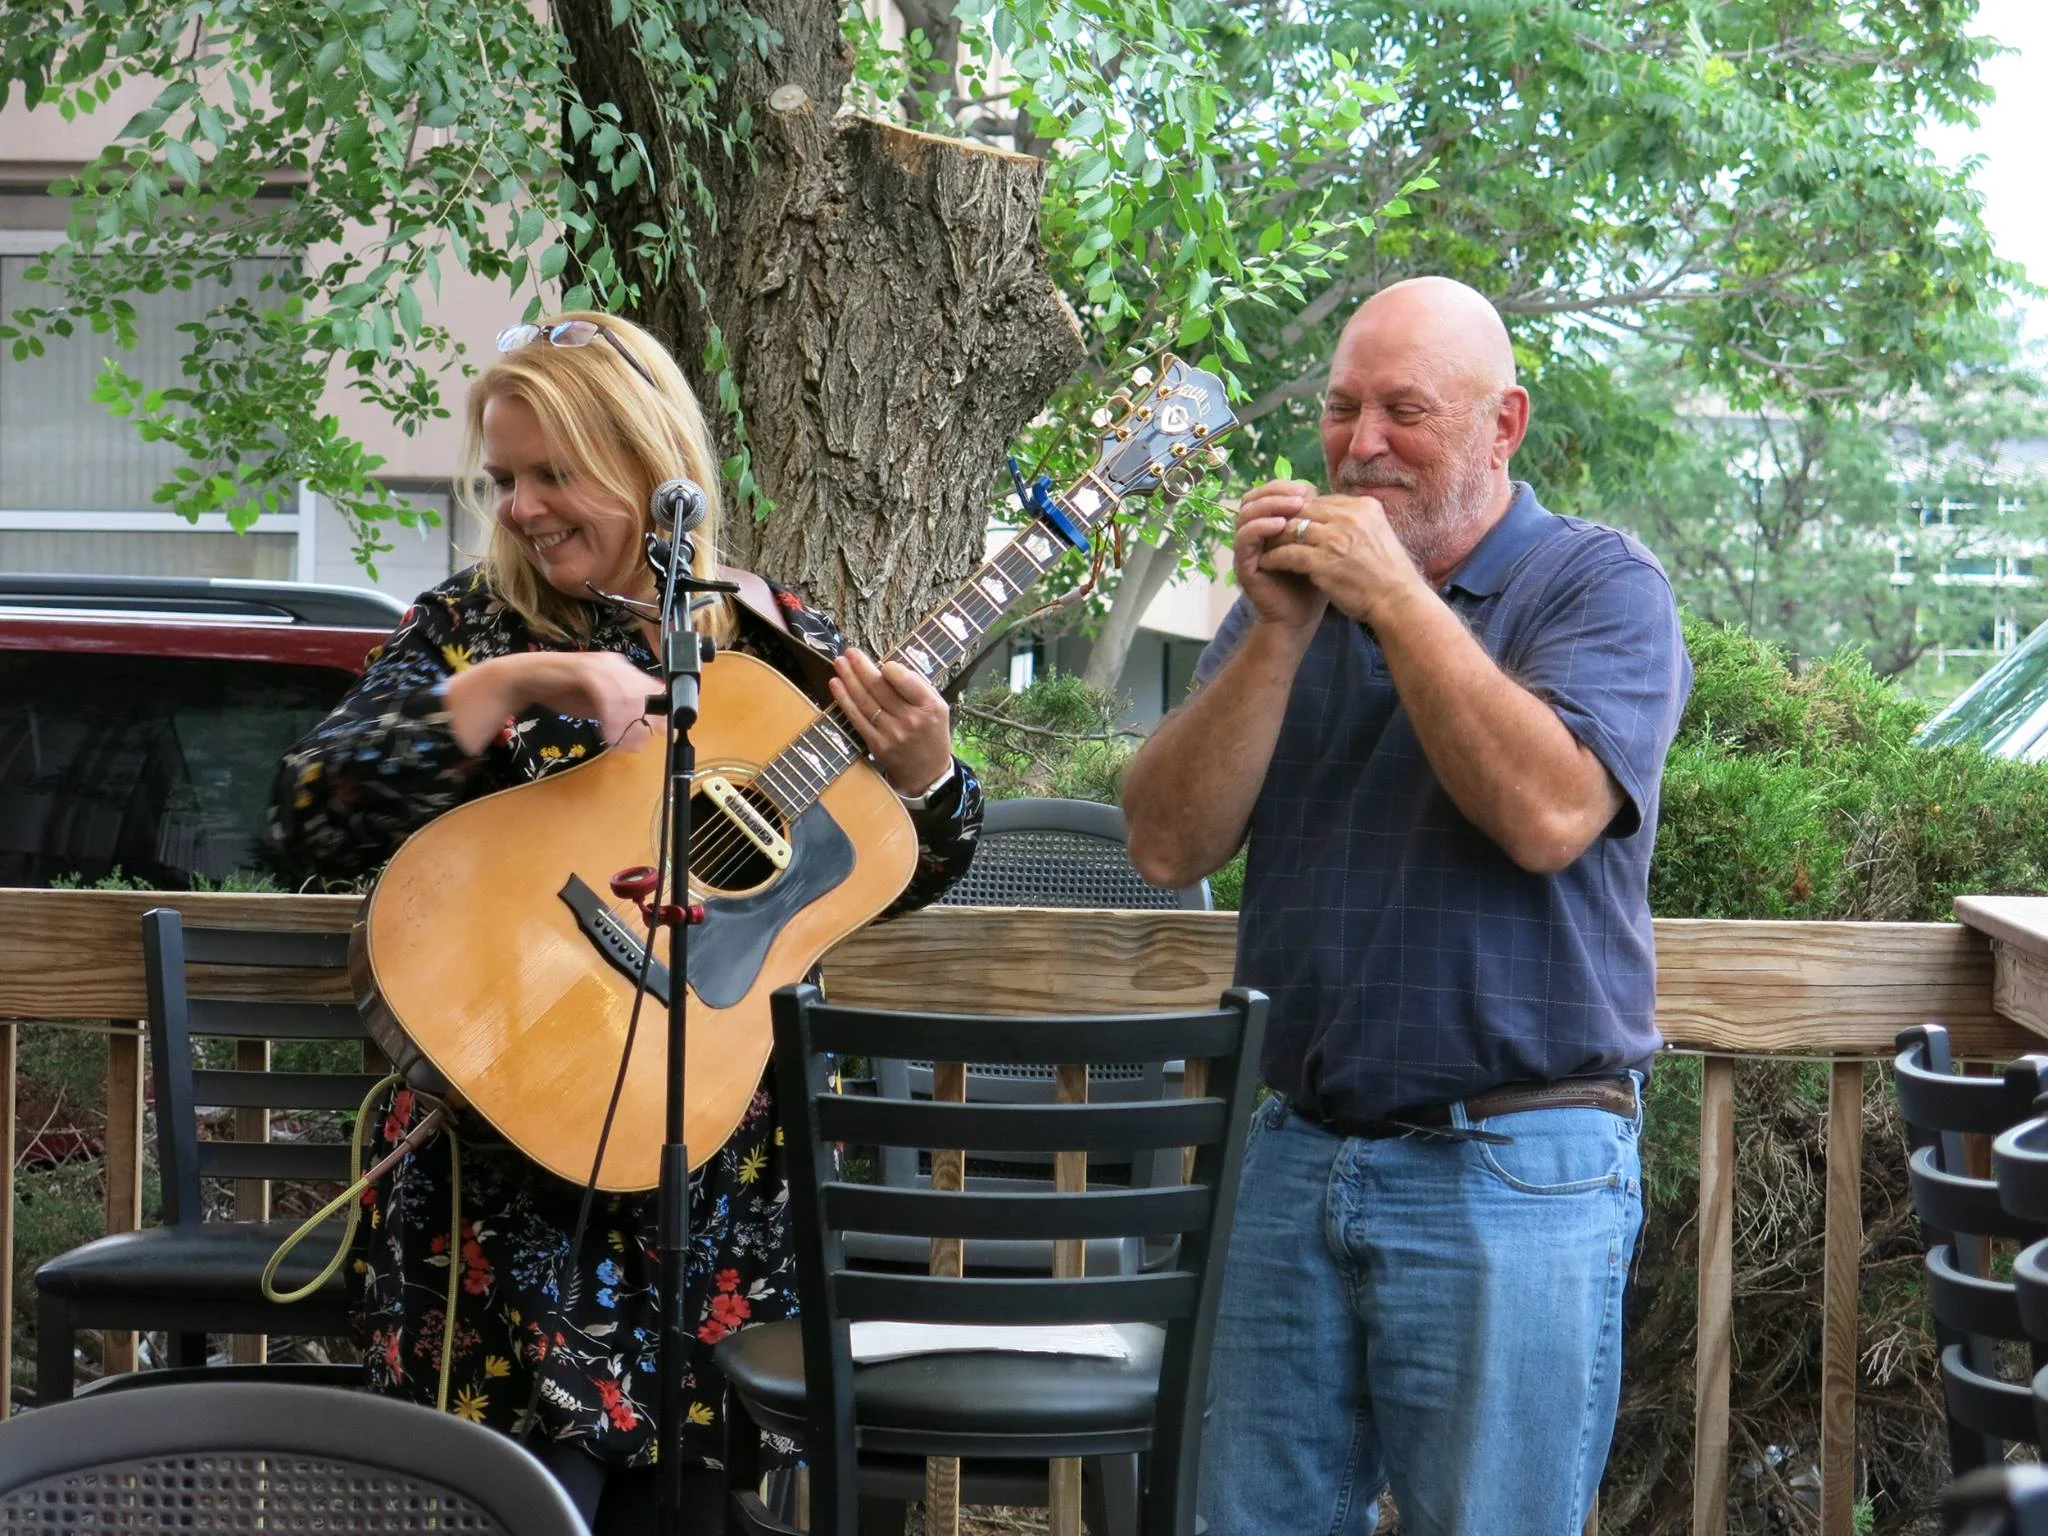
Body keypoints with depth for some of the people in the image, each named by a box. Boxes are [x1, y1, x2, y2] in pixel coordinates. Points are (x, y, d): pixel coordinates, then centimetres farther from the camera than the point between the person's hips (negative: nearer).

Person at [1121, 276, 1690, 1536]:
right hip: (1300, 1151, 5)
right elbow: (1168, 848, 2)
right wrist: (1278, 636, -9)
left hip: (1513, 1174, -5)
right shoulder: (1298, 590, 12)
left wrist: (1396, 595, -16)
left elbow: (1547, 815, -21)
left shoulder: (1600, 585, -2)